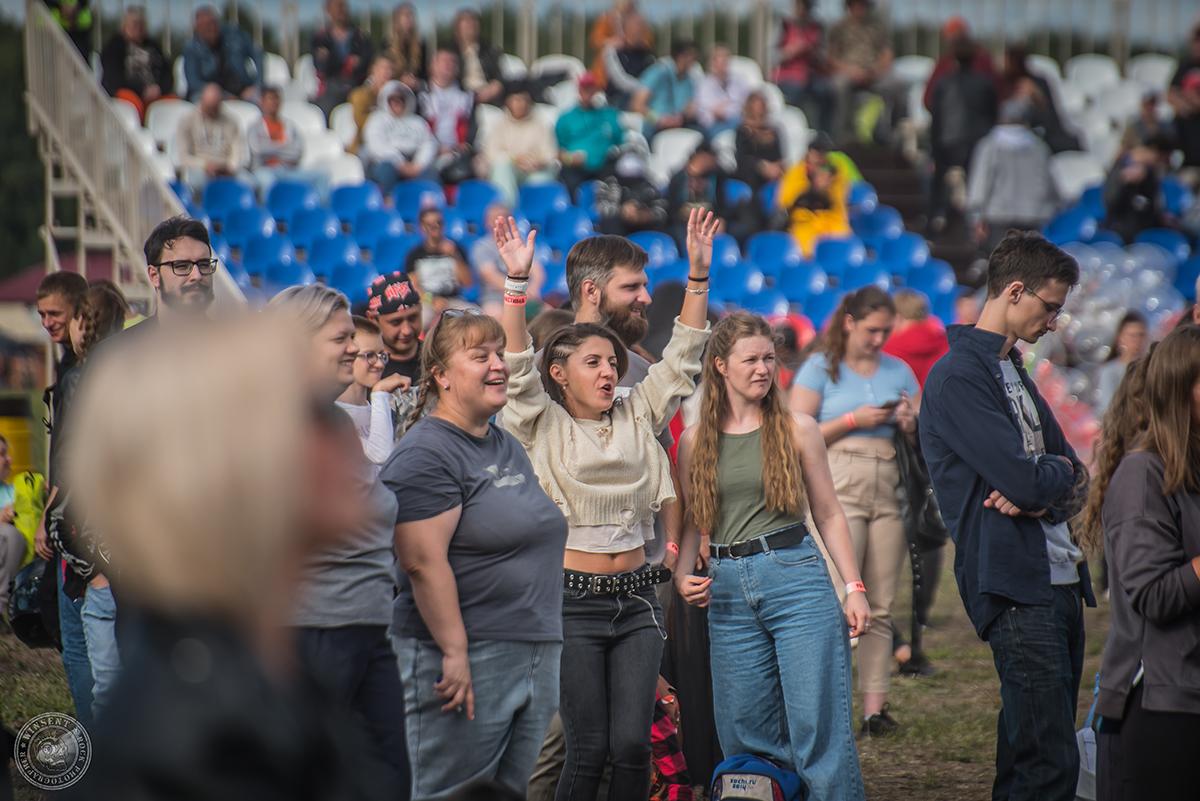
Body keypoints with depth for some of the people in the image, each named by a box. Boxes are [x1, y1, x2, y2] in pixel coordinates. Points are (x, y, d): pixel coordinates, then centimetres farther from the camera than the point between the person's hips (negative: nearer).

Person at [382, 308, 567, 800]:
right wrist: (455, 654, -23)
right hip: (465, 658, -9)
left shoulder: (508, 447, 17)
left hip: (536, 658, 9)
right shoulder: (426, 455, -11)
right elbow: (424, 562, -19)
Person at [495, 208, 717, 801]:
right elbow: (517, 365, -15)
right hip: (573, 600, -4)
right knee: (588, 750, -5)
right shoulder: (542, 427, -1)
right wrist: (517, 281, -26)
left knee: (633, 746, -1)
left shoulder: (636, 416, 12)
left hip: (635, 597, 4)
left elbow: (682, 356, 8)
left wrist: (698, 273, -1)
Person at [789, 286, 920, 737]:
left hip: (890, 492, 4)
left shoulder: (899, 371, 18)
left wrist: (911, 425, -3)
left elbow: (924, 438, 20)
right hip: (839, 489, -4)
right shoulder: (821, 369, 6)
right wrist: (854, 420, -10)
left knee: (881, 607, 1)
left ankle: (875, 706, 2)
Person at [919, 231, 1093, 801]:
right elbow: (1027, 481, -20)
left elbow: (1073, 480, 16)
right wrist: (1060, 472, 3)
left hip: (1060, 581, 9)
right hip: (1015, 587, -9)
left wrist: (1041, 495, -7)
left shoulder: (1015, 372, 21)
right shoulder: (958, 377, -11)